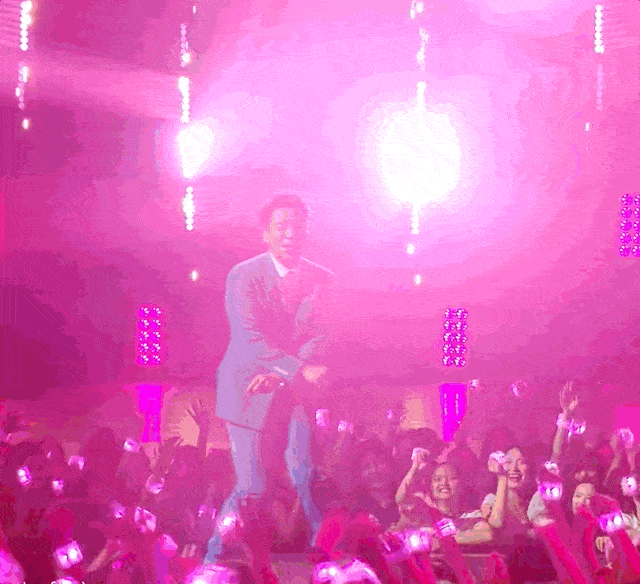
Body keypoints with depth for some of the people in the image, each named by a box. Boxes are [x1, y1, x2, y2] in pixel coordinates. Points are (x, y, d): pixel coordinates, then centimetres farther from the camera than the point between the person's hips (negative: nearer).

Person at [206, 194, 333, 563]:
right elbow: (250, 338, -15)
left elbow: (319, 338, -3)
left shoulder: (320, 279, 5)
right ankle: (215, 555, 15)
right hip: (250, 392, -3)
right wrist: (299, 368, -26)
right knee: (253, 488, -2)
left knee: (304, 484, -6)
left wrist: (279, 374, -19)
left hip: (296, 395, 3)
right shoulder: (243, 276, -6)